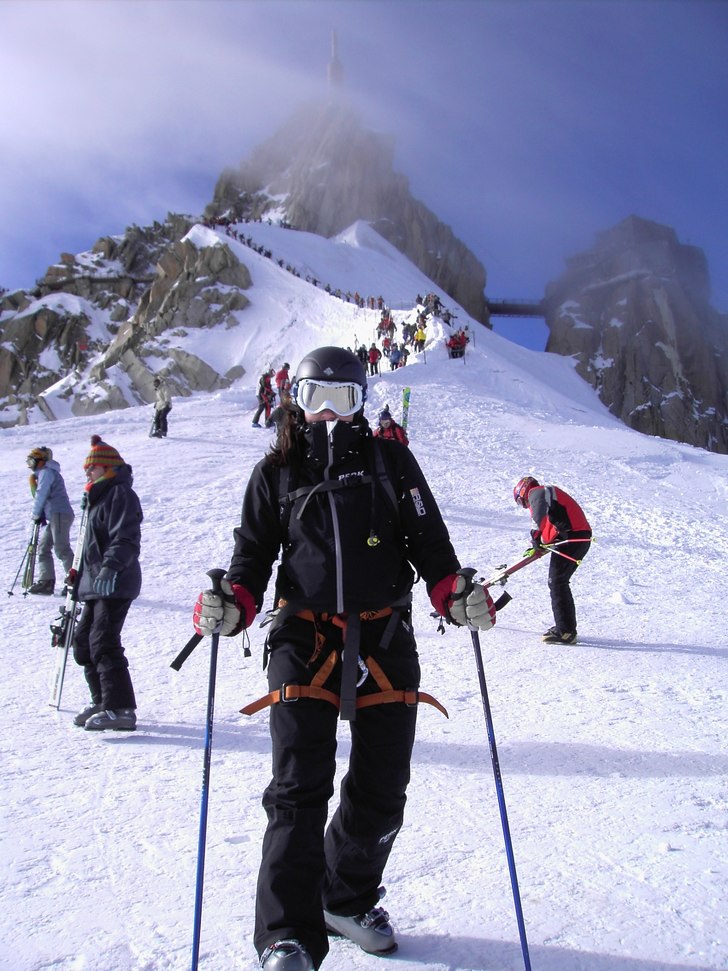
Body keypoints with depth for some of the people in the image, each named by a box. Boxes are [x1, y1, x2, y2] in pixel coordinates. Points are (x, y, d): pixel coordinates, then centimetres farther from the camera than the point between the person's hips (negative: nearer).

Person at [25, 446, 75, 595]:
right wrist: (40, 515, 10)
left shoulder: (46, 472, -5)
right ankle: (46, 582, 9)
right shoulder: (46, 473, 26)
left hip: (59, 514, -10)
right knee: (43, 547, 11)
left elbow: (41, 495, -11)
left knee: (62, 549, -13)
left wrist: (35, 515, -1)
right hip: (55, 515, 10)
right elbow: (43, 497, 23)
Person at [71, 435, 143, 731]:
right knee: (83, 643, 14)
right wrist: (80, 574, 30)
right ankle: (102, 701, 23)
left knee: (103, 643, -15)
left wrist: (110, 566, -36)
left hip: (115, 585, -11)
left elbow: (126, 539, -23)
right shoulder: (100, 498, 22)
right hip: (96, 585, 11)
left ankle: (120, 709, -13)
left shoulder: (120, 494, -9)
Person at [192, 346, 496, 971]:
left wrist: (456, 596, -12)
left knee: (382, 791, 11)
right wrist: (231, 604, -11)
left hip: (385, 641, 2)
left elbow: (429, 541, 6)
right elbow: (253, 554, 9)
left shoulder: (391, 461, 8)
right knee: (299, 790, -7)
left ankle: (349, 899, 36)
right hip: (304, 639, -1)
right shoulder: (276, 472, 9)